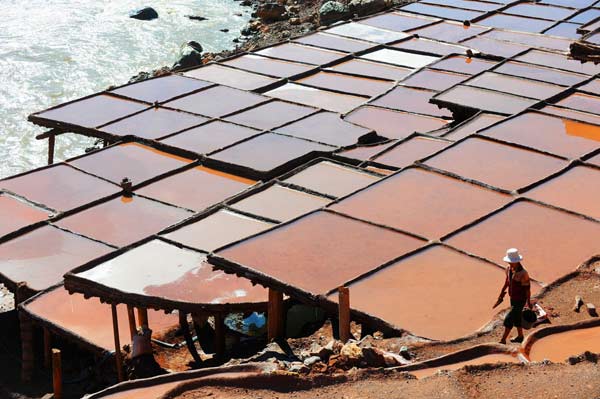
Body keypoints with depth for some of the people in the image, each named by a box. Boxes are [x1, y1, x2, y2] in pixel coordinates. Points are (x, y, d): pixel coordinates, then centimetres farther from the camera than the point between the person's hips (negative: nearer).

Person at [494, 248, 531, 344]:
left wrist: (528, 302, -11)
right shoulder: (509, 269, -5)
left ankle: (503, 341, 6)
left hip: (520, 301, -8)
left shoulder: (523, 273, -28)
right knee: (516, 318, 22)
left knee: (508, 319, -5)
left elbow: (527, 288, -19)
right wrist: (501, 295, 16)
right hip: (512, 299, 8)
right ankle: (520, 337, 42)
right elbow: (507, 281, 11)